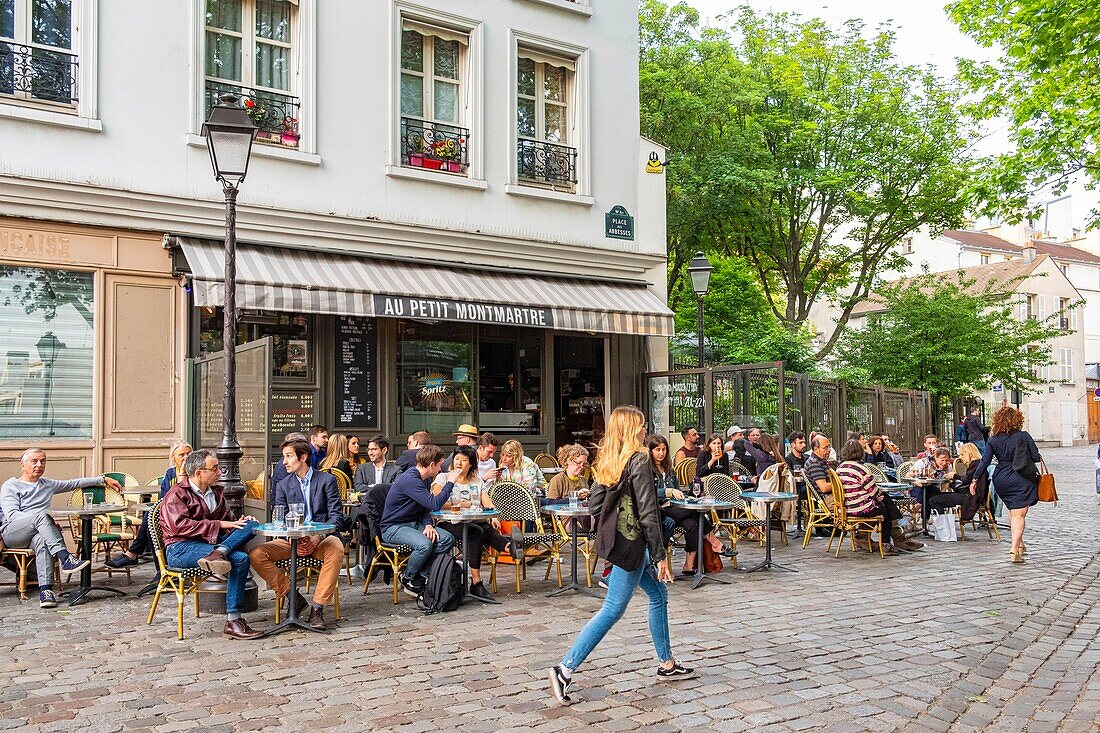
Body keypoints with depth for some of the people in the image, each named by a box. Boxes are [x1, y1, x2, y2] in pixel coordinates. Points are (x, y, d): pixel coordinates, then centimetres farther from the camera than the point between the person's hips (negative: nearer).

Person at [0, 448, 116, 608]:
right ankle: (65, 558, -49)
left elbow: (75, 483, 32)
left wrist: (103, 479, 22)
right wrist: (42, 520, -21)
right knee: (41, 514, -35)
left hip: (36, 533, 3)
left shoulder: (47, 484, 26)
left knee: (42, 540, -36)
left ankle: (45, 589, -49)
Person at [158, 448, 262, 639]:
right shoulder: (176, 494, 0)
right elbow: (180, 526, -15)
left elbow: (228, 517, 25)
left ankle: (218, 553, -41)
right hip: (181, 549, -7)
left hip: (211, 543, 7)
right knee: (240, 558, -31)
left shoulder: (215, 492, 23)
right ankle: (232, 621, -30)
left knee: (251, 525, -18)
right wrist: (220, 525, -19)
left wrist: (239, 522, -1)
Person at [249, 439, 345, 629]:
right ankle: (293, 597, -11)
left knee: (336, 548, -37)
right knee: (256, 554, -21)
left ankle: (317, 607, -29)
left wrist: (317, 538, -20)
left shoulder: (326, 480, 6)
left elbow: (336, 516, -2)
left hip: (320, 537, -3)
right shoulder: (283, 485, 15)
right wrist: (295, 540, -15)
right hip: (291, 540, 3)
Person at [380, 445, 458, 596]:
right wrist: (449, 483, -16)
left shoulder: (425, 479, 8)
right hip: (394, 527, -9)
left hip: (414, 524, 9)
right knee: (425, 544, -34)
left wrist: (428, 524, -7)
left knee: (448, 539, -12)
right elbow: (435, 504, -29)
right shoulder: (410, 479, -24)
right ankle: (409, 579, -8)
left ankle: (422, 574, -5)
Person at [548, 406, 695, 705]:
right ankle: (565, 669, -2)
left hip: (617, 538, 9)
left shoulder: (607, 462, 6)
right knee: (612, 610, -3)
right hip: (632, 542, -9)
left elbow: (594, 505, 7)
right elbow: (648, 513, -18)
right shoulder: (640, 460, -17)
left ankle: (667, 664, 31)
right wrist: (660, 556, -14)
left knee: (658, 594, 21)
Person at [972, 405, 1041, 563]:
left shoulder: (993, 440, 0)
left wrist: (975, 479, 0)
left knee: (1013, 511, 22)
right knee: (1019, 514, -4)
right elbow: (1036, 457, -5)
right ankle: (1014, 548, -18)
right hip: (1020, 479, -3)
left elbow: (985, 461, -3)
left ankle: (1019, 543, 32)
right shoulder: (1023, 436, -6)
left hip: (1000, 479, 3)